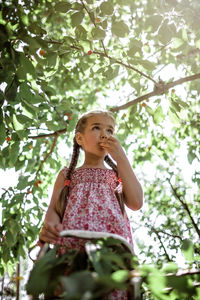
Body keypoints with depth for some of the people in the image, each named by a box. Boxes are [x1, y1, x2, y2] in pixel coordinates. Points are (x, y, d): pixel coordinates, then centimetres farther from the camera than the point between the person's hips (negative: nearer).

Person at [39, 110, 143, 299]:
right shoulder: (67, 175, 21)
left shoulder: (118, 173, 21)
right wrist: (50, 223, -16)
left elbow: (136, 204, 3)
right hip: (72, 247, 0)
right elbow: (53, 208, 10)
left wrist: (121, 158, 3)